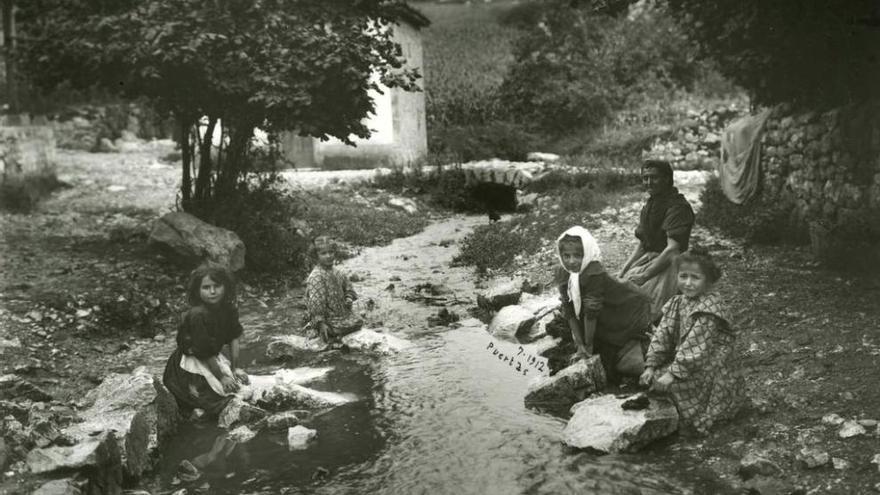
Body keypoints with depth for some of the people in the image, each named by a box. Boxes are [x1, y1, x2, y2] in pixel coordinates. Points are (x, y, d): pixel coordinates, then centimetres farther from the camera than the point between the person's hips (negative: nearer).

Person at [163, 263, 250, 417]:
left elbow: (234, 338, 1)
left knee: (246, 383, 1)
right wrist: (221, 377, -16)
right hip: (191, 363, -8)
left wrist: (235, 368, -2)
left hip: (214, 358, 8)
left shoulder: (228, 309, -7)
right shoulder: (197, 315, -29)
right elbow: (205, 352, -23)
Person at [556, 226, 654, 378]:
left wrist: (588, 346, -21)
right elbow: (570, 313, -8)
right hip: (607, 324, 7)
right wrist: (580, 345, -11)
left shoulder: (594, 274, -33)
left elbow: (591, 313, -28)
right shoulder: (565, 276, -9)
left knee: (628, 366, -9)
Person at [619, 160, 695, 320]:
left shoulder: (678, 206, -13)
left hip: (667, 266, -8)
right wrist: (624, 269, 5)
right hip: (648, 259, 8)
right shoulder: (649, 206, 16)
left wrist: (644, 276, -20)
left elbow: (673, 249, -20)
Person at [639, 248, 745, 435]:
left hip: (708, 369, -8)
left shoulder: (709, 308, -21)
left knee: (661, 382, -22)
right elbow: (662, 335, 2)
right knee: (651, 377, -5)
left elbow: (695, 347, -26)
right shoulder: (678, 302, 5)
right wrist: (651, 366, -7)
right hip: (684, 361, 8)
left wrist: (674, 373, -28)